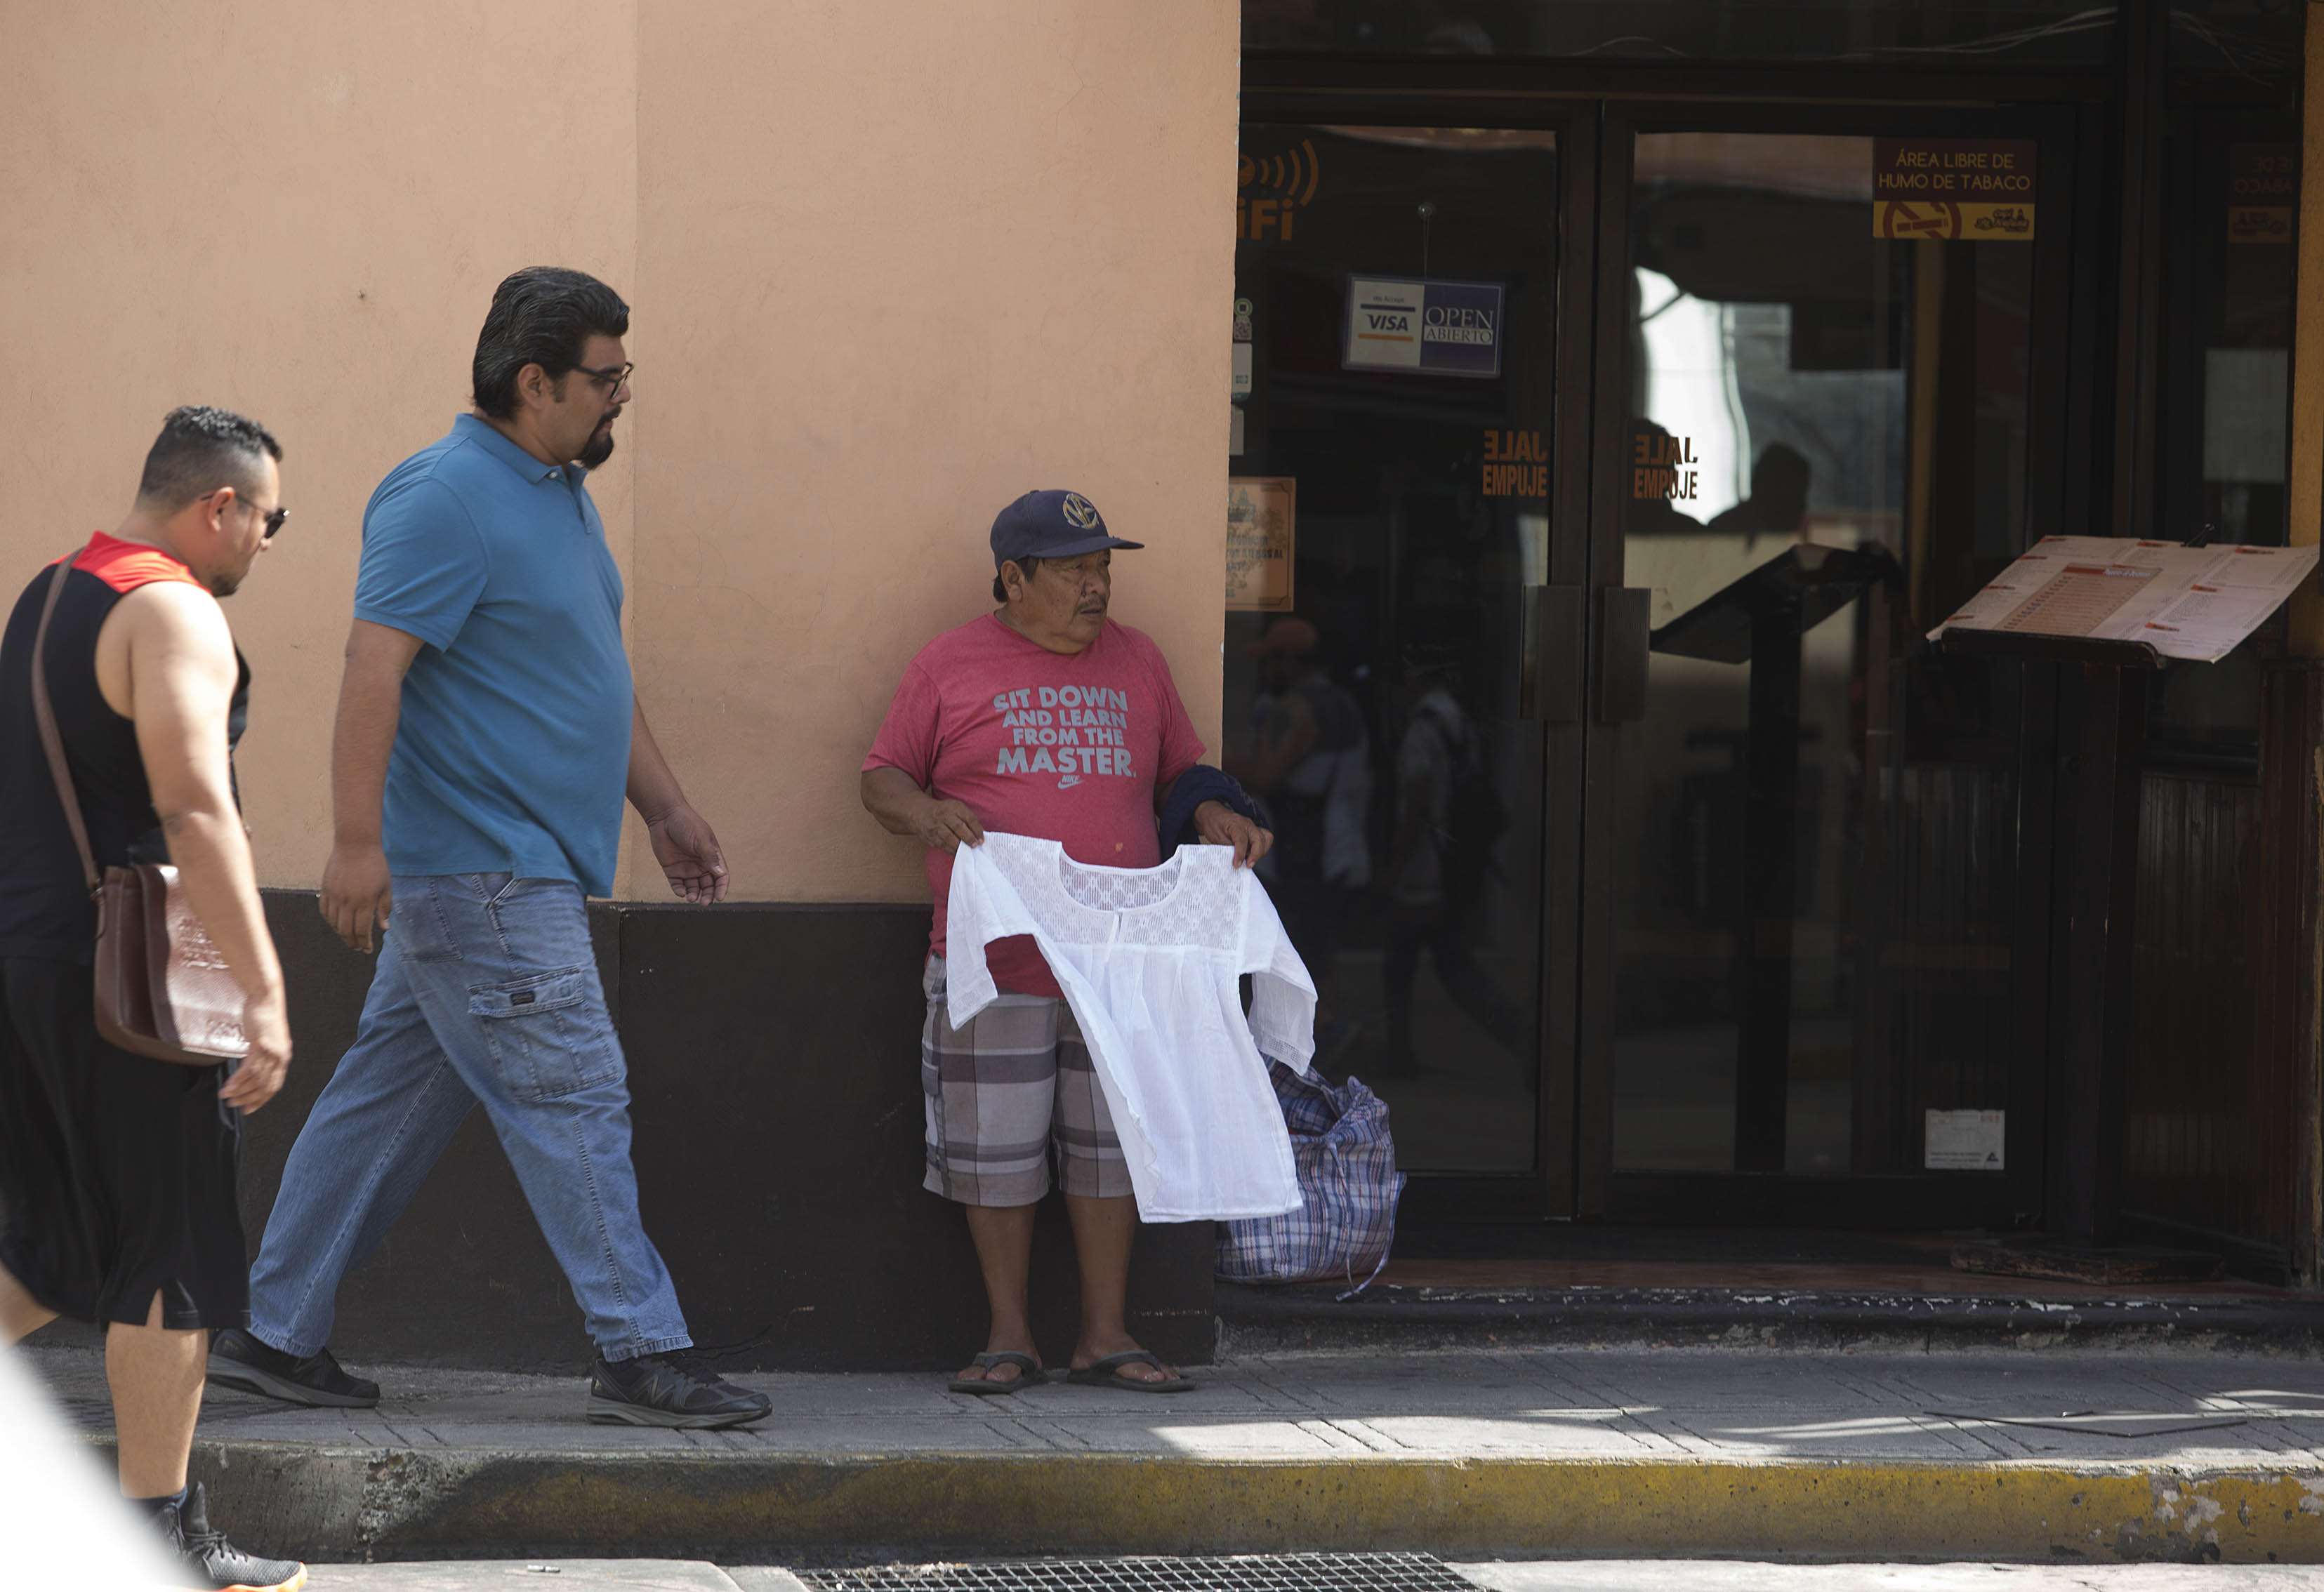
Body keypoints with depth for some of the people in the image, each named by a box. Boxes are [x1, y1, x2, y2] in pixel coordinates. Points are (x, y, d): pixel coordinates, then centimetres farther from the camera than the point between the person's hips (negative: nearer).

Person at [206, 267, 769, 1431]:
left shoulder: (559, 493, 17)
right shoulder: (446, 497, -15)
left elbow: (598, 679, 26)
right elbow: (374, 664, -21)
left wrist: (664, 810, 25)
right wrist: (358, 839, -27)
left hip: (522, 866, 10)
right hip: (476, 867, -10)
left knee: (388, 1097, 12)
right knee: (573, 1099, -7)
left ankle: (280, 1338, 17)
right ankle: (642, 1357, -4)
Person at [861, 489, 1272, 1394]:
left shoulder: (1136, 661, 14)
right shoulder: (951, 666, 4)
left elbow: (1180, 772, 22)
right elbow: (882, 777, 6)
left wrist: (1214, 818, 1)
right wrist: (926, 813, -15)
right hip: (997, 962, -3)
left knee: (1111, 1143, 4)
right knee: (999, 1150, 0)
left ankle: (1105, 1336, 11)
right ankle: (1009, 1337, 10)